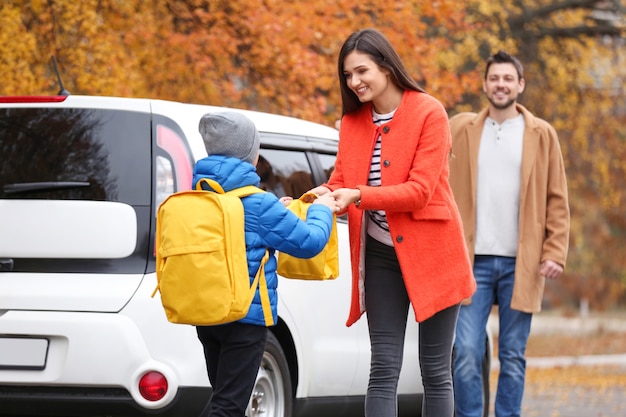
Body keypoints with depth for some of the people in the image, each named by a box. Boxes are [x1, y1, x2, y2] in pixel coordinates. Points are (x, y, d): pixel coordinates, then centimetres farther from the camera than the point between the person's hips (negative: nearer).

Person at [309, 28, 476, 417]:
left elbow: (420, 190, -17)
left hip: (430, 251, -4)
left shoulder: (429, 113, -10)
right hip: (380, 254, 4)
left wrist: (358, 195, -27)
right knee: (384, 371, 0)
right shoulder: (353, 121, 5)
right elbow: (341, 180, 4)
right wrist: (324, 195, -19)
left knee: (435, 371, 3)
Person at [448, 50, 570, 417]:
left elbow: (557, 200, 4)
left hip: (521, 264, 0)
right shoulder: (460, 129, 9)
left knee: (513, 359, 4)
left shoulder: (541, 135, 6)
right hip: (473, 262, 0)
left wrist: (555, 252, -5)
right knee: (467, 354, -6)